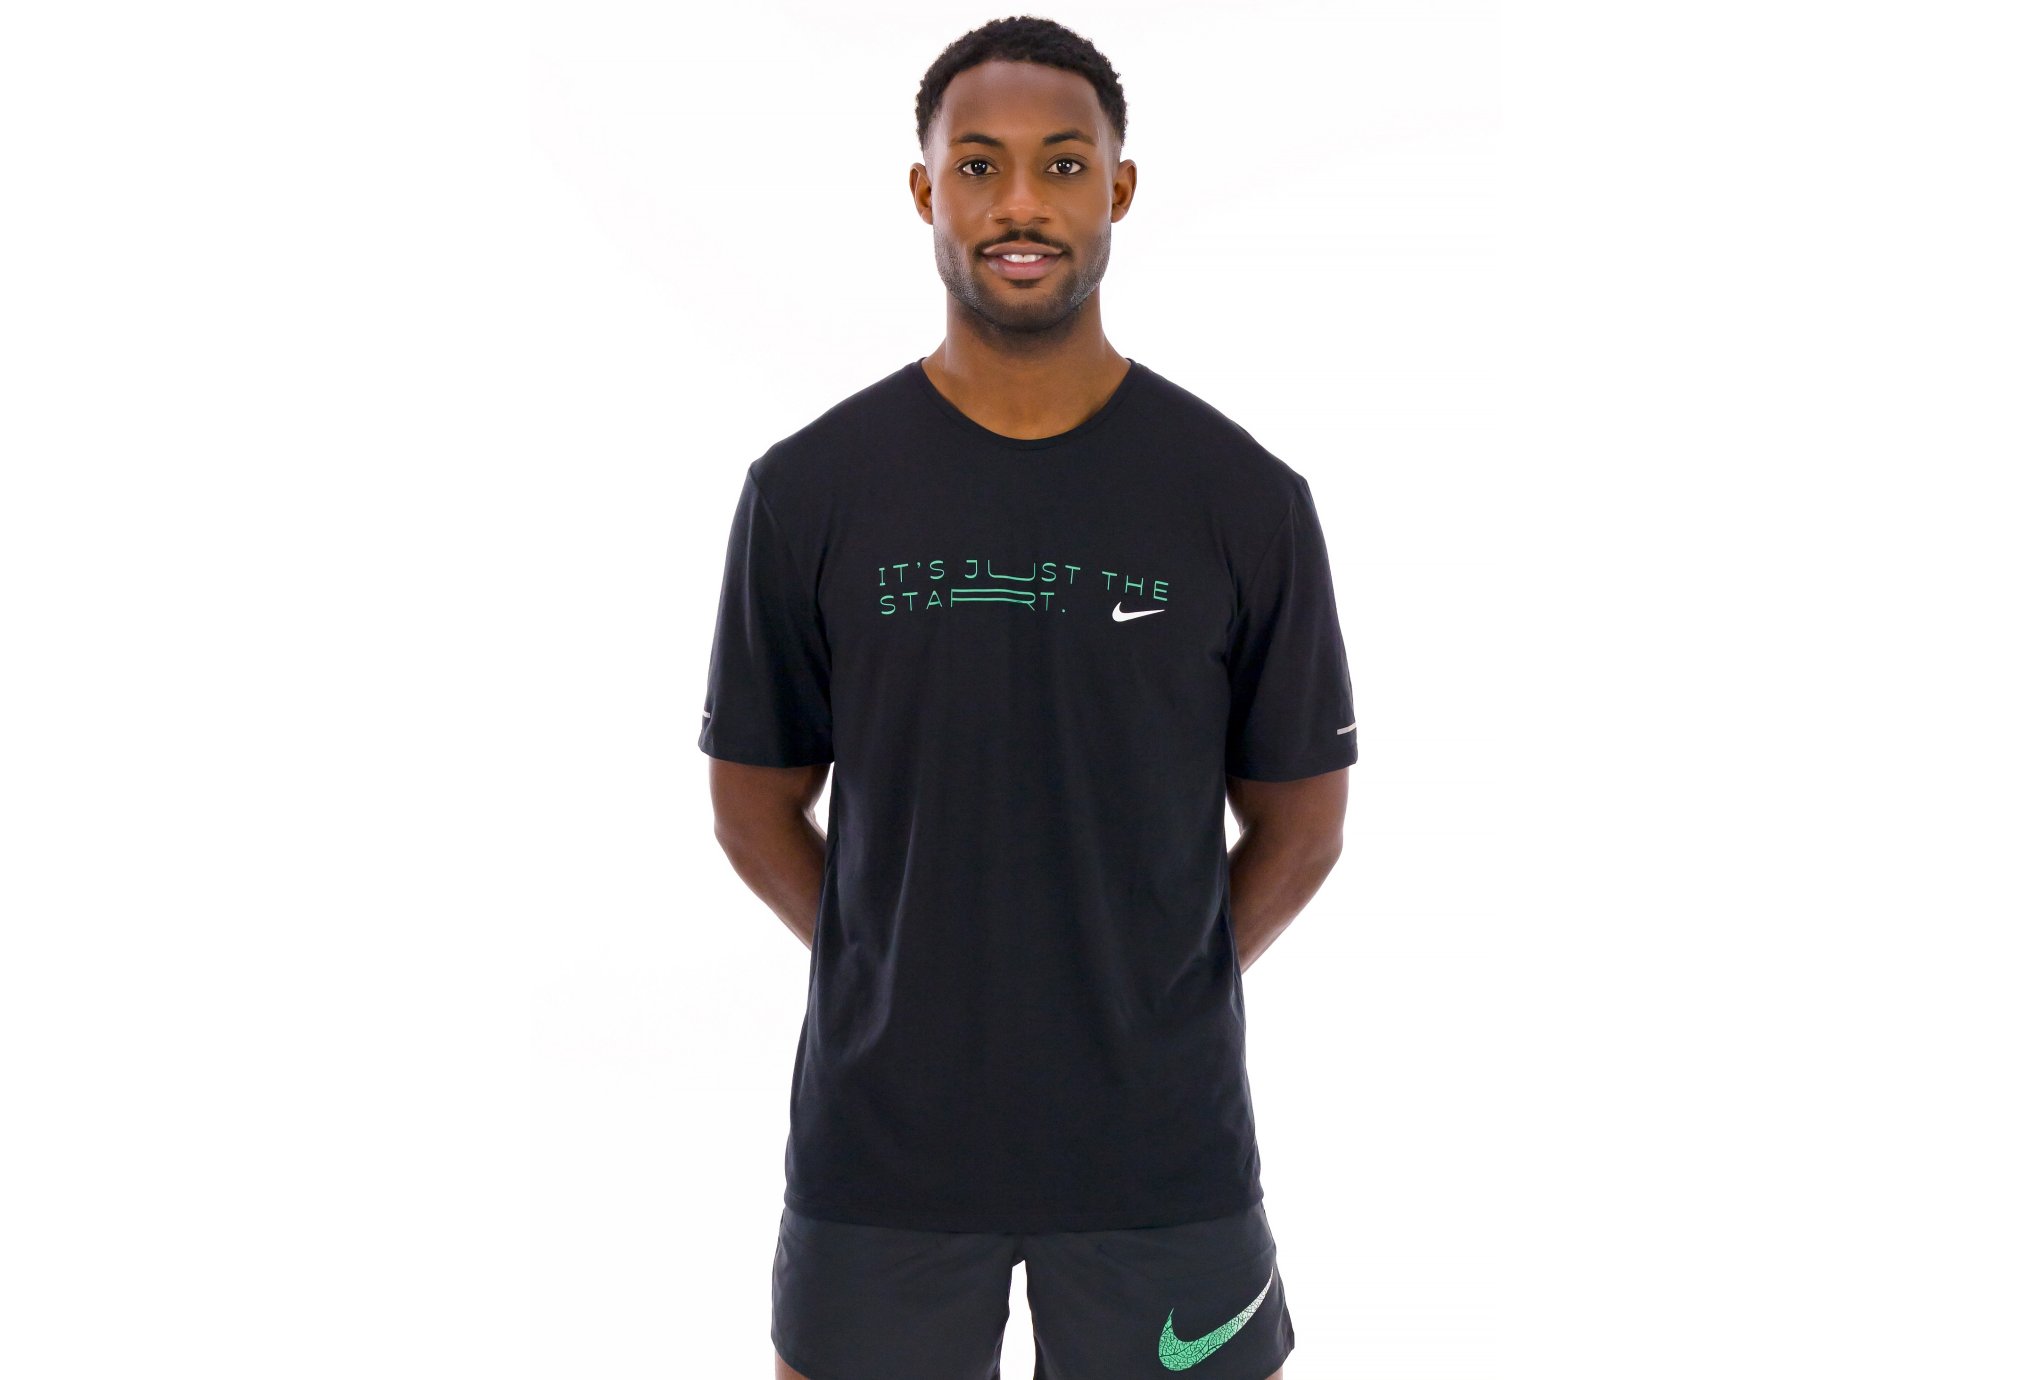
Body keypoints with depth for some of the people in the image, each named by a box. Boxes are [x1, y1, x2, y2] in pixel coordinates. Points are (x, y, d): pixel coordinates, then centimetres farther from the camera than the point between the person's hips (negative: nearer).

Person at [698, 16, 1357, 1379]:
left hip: (1164, 1144, 0)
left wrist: (1161, 993, 1)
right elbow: (756, 806, 5)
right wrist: (903, 977, 0)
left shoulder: (1245, 499, -4)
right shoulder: (808, 490, -3)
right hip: (879, 1137, 1)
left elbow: (1300, 820, 5)